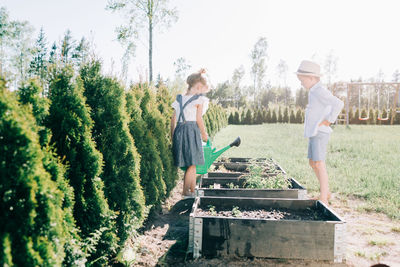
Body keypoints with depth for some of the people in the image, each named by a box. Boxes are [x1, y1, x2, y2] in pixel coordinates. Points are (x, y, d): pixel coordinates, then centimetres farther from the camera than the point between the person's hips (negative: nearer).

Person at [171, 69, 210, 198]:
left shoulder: (179, 99, 14)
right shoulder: (199, 99, -2)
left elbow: (173, 119, 13)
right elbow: (198, 119, -7)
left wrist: (172, 137, 19)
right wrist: (204, 134, 7)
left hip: (179, 130, 6)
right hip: (192, 130, -6)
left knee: (192, 164, 15)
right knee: (192, 164, 2)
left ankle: (193, 191, 22)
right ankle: (186, 192, 4)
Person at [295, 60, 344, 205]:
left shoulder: (320, 91, -15)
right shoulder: (314, 91, 15)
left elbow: (338, 103, -28)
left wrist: (328, 121, -21)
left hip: (319, 133, -10)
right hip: (313, 133, 10)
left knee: (319, 164, -9)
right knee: (313, 163, 15)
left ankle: (323, 198, -3)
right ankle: (326, 192, 26)